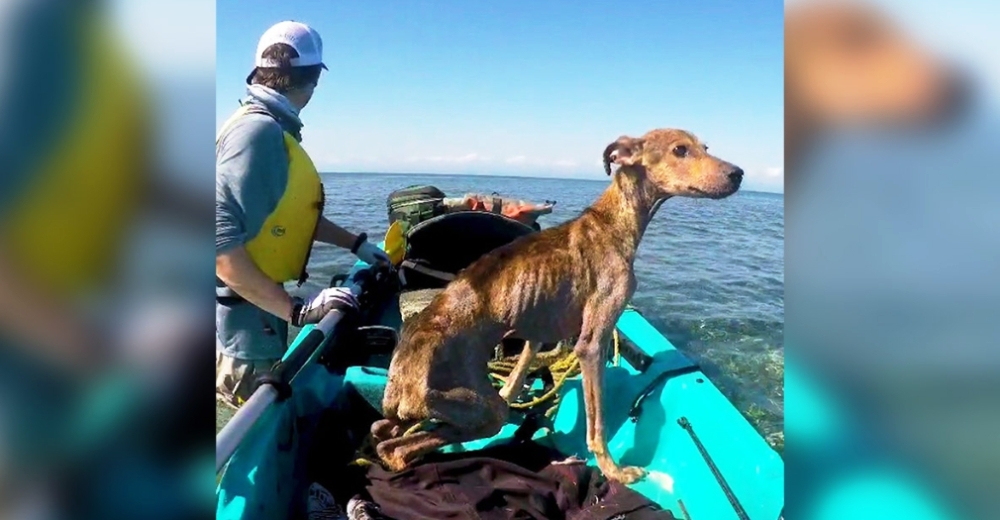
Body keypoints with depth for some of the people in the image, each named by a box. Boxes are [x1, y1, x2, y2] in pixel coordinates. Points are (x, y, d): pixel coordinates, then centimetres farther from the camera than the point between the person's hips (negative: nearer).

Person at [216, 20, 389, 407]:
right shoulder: (259, 131, -23)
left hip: (260, 305, 10)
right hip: (244, 310, -10)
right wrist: (296, 309, -30)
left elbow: (294, 213, 20)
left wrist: (355, 243, 20)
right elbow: (221, 243, -30)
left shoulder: (272, 128, 8)